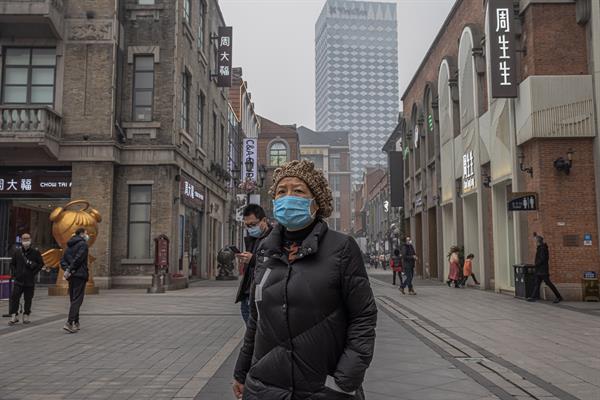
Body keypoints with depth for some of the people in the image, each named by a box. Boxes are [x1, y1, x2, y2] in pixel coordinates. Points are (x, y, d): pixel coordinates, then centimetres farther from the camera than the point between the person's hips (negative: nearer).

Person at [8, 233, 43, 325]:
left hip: (30, 281, -1)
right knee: (14, 298, -5)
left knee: (28, 299, 6)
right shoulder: (16, 252, 5)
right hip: (18, 280, 1)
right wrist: (14, 274, 3)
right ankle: (14, 316, 1)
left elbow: (41, 263, 6)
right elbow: (12, 264, 14)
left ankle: (26, 316, 16)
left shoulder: (35, 252, 0)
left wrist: (34, 272, -4)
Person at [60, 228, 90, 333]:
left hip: (71, 276, 8)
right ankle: (69, 323, -16)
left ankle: (76, 323, 19)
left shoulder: (70, 246, 18)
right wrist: (69, 270, -12)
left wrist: (67, 269, -2)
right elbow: (78, 259, -18)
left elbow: (63, 261, 12)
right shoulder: (83, 244, -7)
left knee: (74, 300, 14)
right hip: (80, 275, -8)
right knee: (77, 300, -8)